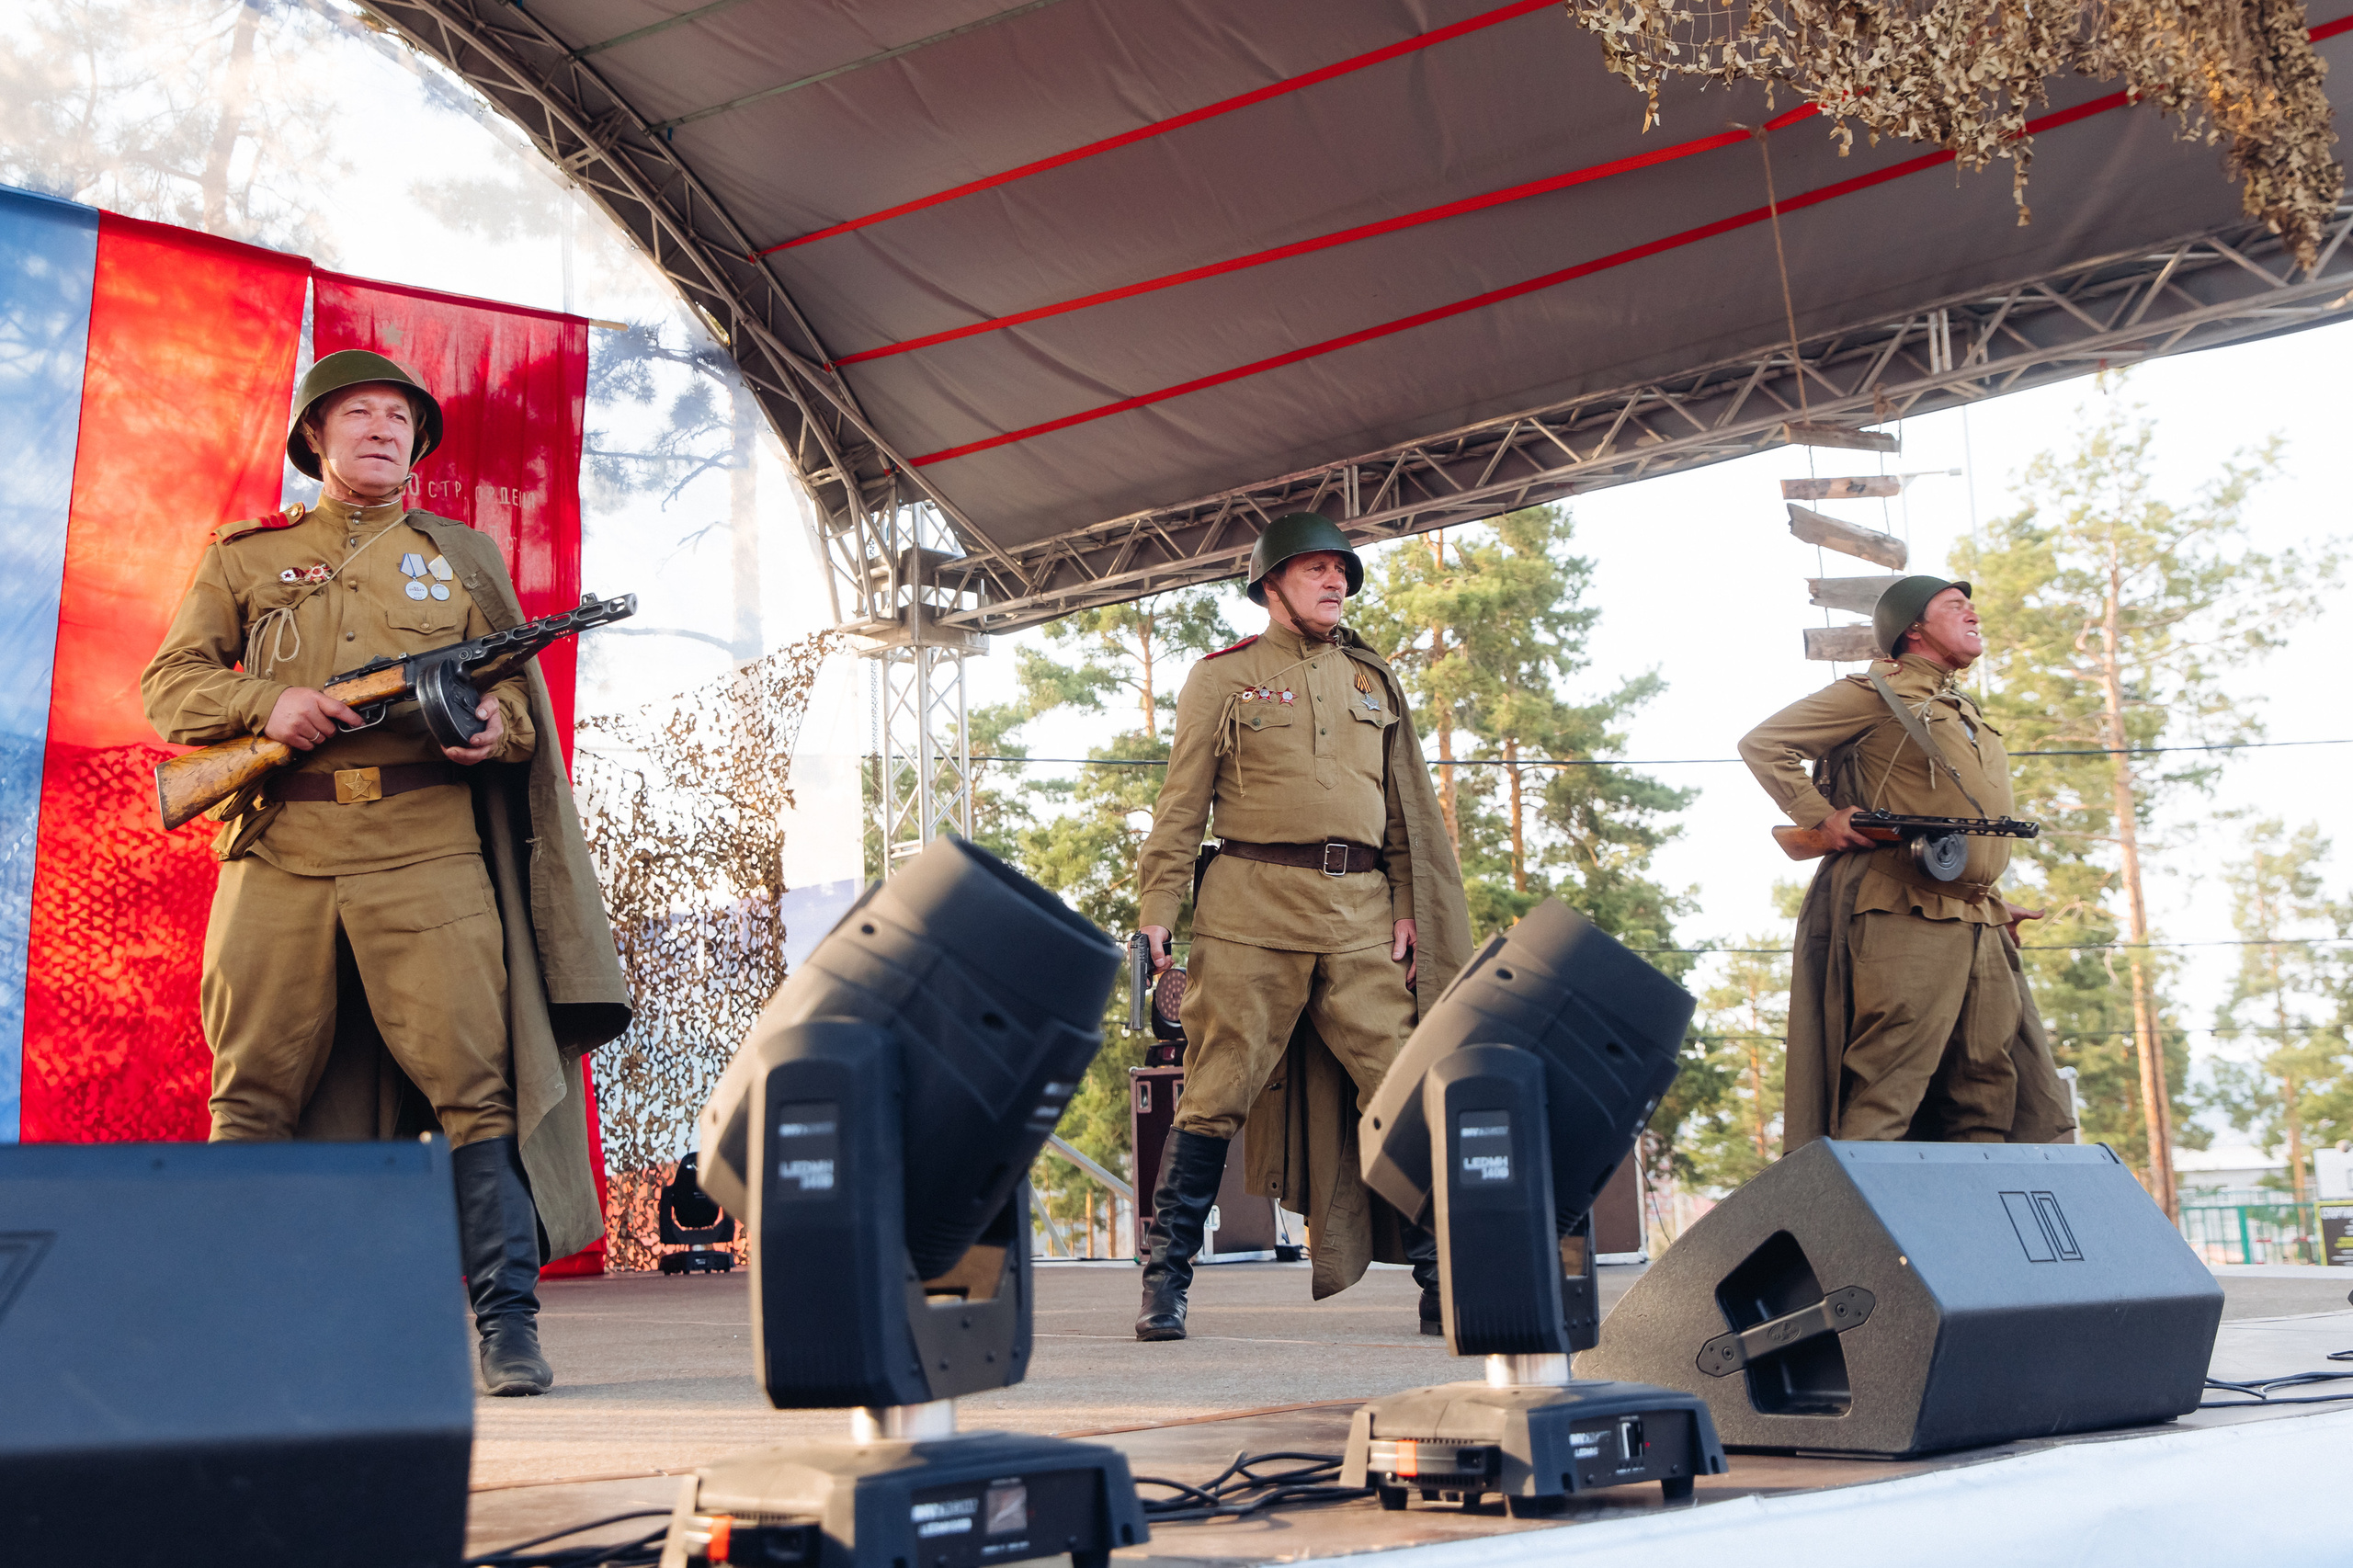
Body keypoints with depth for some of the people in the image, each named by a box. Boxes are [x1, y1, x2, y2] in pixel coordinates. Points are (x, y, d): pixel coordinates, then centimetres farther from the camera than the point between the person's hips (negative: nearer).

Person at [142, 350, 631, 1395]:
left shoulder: (462, 557, 19)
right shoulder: (244, 556, 18)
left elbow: (521, 695, 16)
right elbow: (170, 684, 12)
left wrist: (499, 726, -8)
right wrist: (266, 702, -8)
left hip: (426, 848, -1)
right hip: (280, 849, 1)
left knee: (477, 1080, -10)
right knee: (255, 1093, 3)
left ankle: (507, 1324, -6)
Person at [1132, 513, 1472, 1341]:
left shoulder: (1374, 681, 20)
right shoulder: (1222, 676, 9)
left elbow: (1408, 808, 21)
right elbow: (1181, 806, 6)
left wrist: (1409, 909, 10)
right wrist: (1157, 912, -3)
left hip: (1361, 915, 3)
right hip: (1252, 910, -3)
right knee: (1216, 1094, -3)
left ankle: (1443, 1282, 8)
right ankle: (1165, 1281, 7)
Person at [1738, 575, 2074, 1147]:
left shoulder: (1968, 714, 27)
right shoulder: (1877, 694, 1)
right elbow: (1763, 744, -5)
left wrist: (1994, 902, 21)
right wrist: (1822, 817, -12)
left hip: (1979, 925, 9)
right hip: (1905, 915, -8)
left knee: (1990, 1089, 5)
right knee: (1886, 1092, -14)